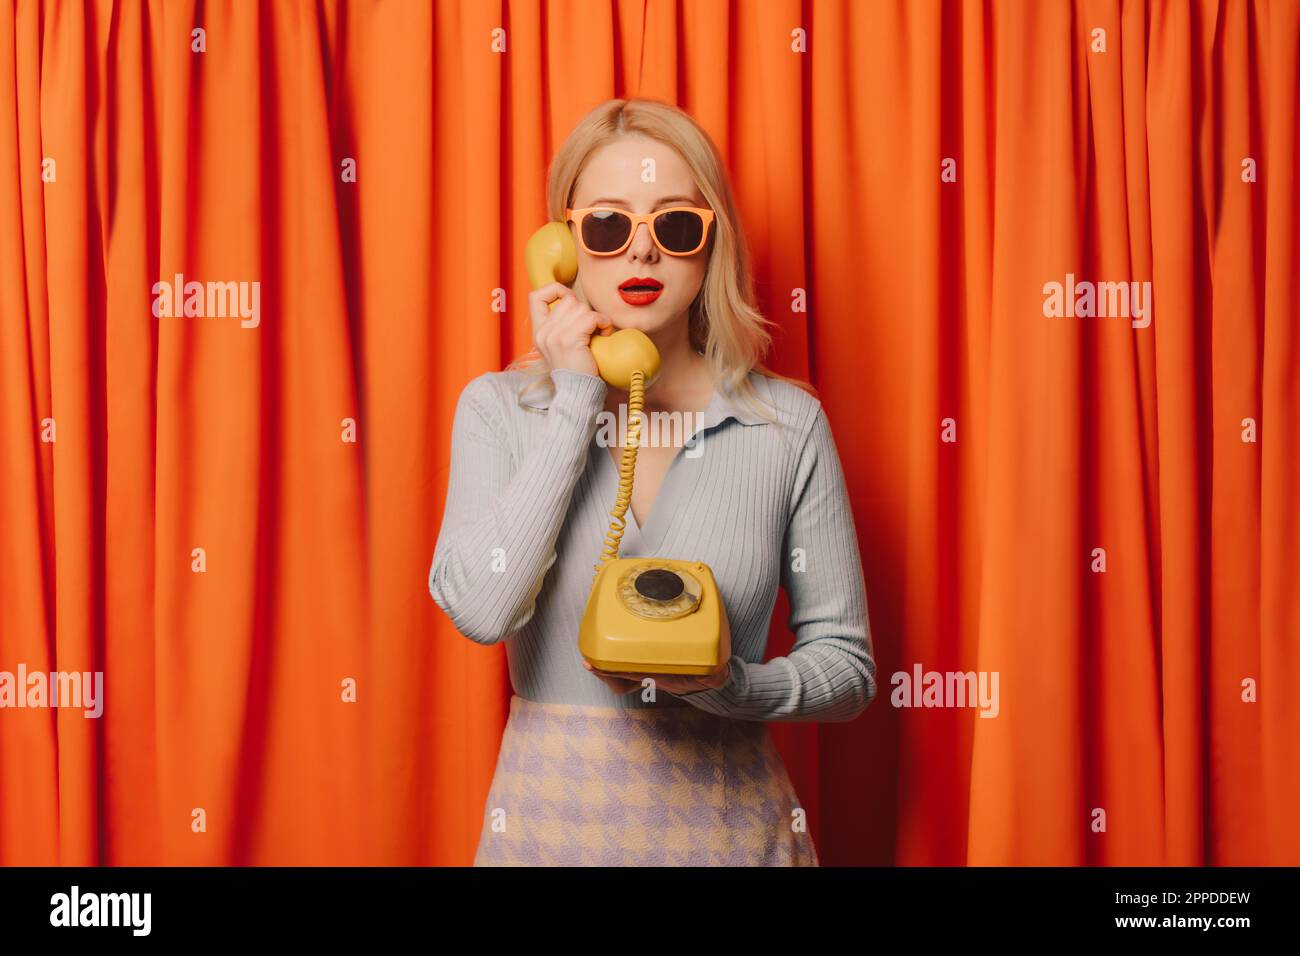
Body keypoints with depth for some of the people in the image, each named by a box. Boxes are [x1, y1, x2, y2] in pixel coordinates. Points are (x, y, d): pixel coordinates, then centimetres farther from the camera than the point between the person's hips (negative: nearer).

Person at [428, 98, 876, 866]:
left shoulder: (789, 423, -5)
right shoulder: (499, 408, -4)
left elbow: (847, 665, 0)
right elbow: (480, 609, -20)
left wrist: (733, 686, -19)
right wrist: (577, 399, -16)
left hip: (727, 820, 0)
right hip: (552, 817, 0)